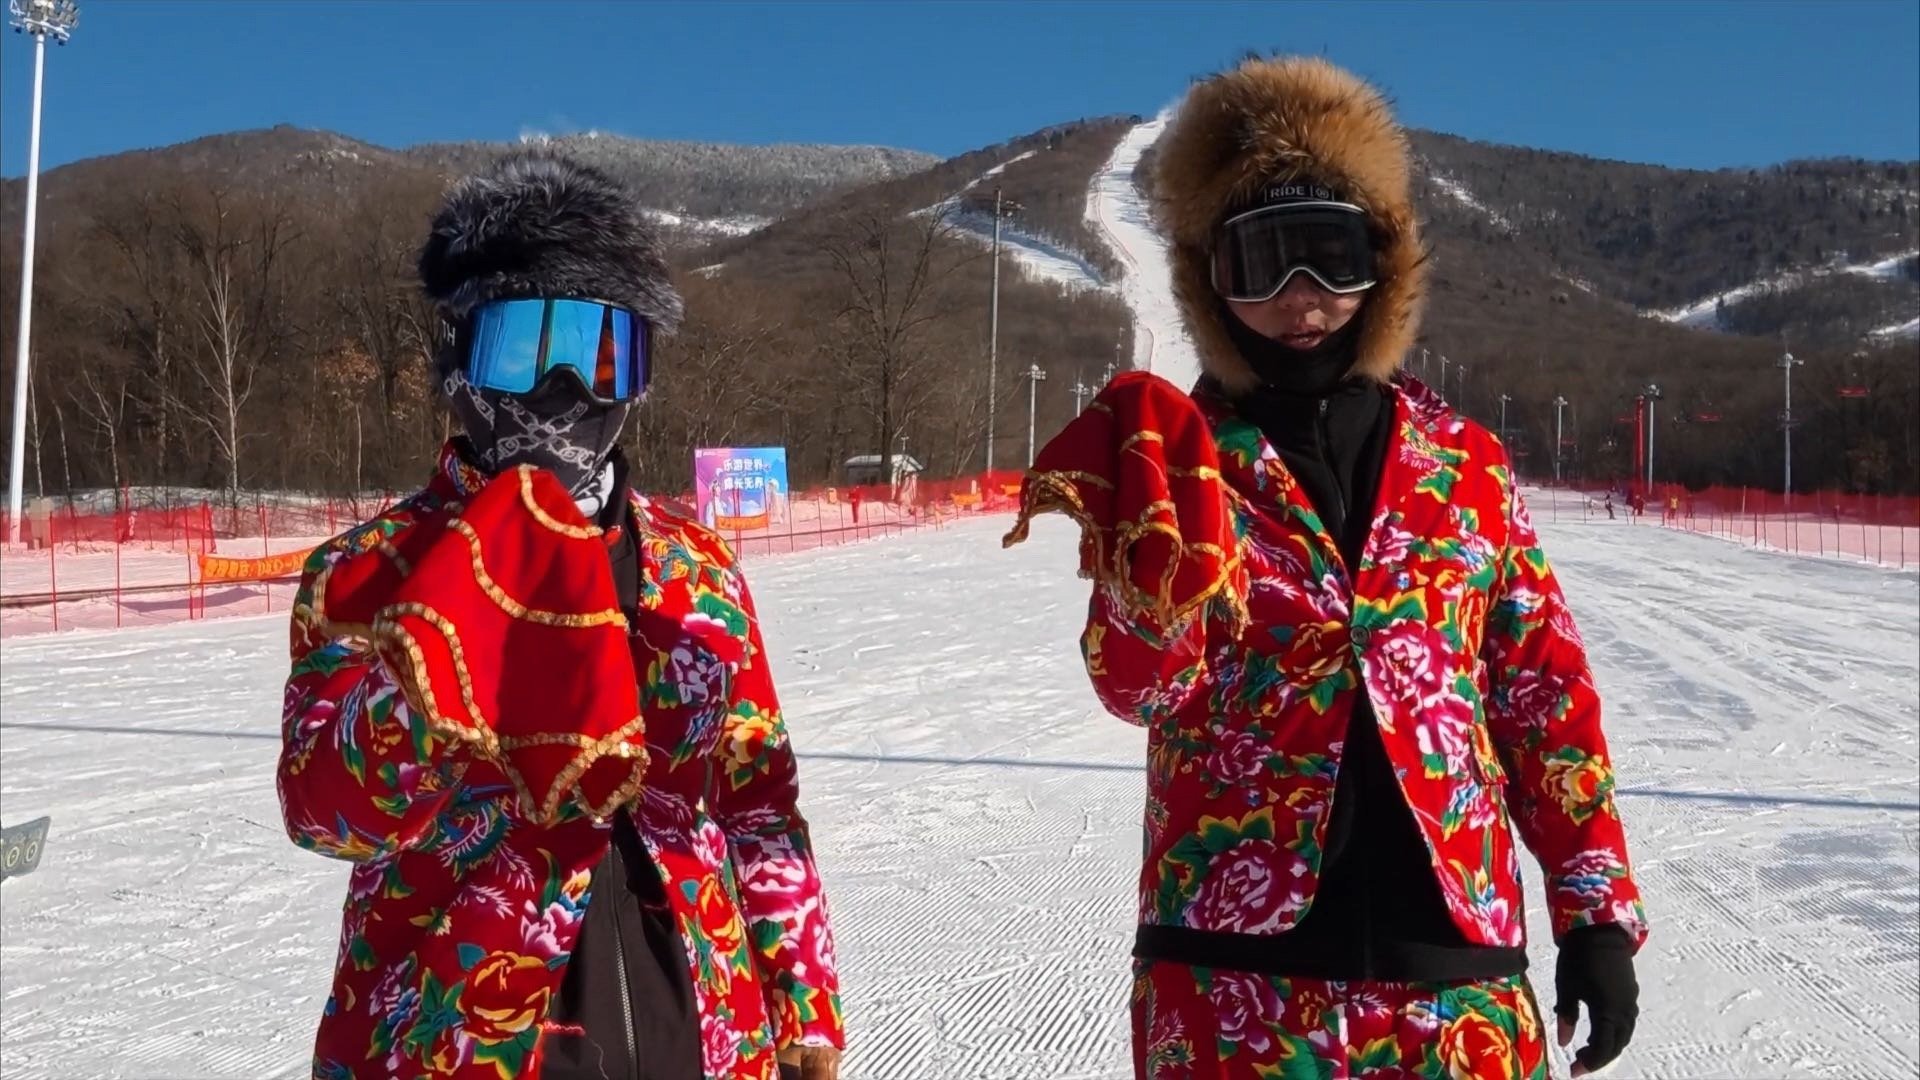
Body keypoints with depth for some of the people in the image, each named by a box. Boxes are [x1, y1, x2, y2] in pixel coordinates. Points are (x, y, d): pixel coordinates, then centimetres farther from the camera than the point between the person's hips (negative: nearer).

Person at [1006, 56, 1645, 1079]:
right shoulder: (1183, 456, 0)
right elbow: (1140, 684, -12)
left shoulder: (1465, 462, 6)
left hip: (1454, 960, 2)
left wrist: (1598, 906, 7)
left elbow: (1545, 692, 9)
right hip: (1233, 967, -2)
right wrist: (1151, 485, -25)